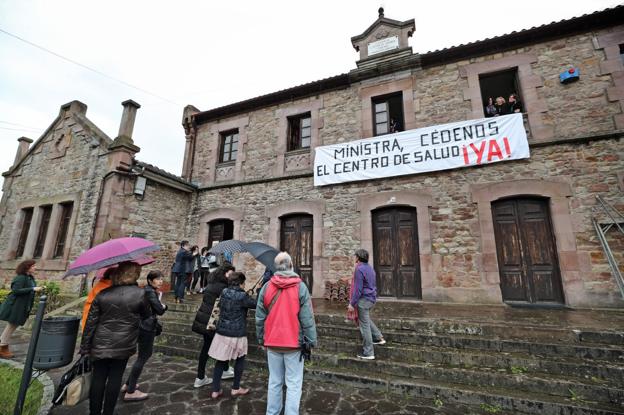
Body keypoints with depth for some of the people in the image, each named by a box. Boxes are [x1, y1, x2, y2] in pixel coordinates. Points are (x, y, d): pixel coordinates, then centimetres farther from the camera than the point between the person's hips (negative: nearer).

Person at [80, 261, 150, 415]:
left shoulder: (102, 294, -5)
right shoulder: (140, 294, -13)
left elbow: (90, 322, -1)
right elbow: (147, 317, 0)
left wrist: (85, 347, 7)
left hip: (101, 345, 2)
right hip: (123, 346, -2)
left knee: (98, 379, 14)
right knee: (115, 379, 11)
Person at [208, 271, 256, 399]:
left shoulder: (224, 292, -1)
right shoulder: (242, 296, -17)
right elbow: (256, 304, -7)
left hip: (222, 332, 5)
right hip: (237, 334, -5)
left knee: (220, 361, 16)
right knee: (240, 359, 16)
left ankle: (215, 390, 21)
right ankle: (235, 388, 25)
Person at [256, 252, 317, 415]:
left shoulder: (266, 287, -4)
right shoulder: (300, 287, -14)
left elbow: (260, 317, 2)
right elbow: (307, 318, -13)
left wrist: (261, 338, 14)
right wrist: (311, 340, -3)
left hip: (272, 342, 4)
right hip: (294, 342, -3)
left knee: (274, 381, 18)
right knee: (294, 384, 8)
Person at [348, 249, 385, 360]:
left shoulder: (359, 269, -18)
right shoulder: (370, 268, 10)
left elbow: (358, 288, -20)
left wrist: (352, 303, -15)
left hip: (364, 299, -9)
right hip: (371, 298, 9)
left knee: (364, 325, 0)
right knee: (366, 319, 29)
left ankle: (368, 353, 7)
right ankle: (378, 338, 29)